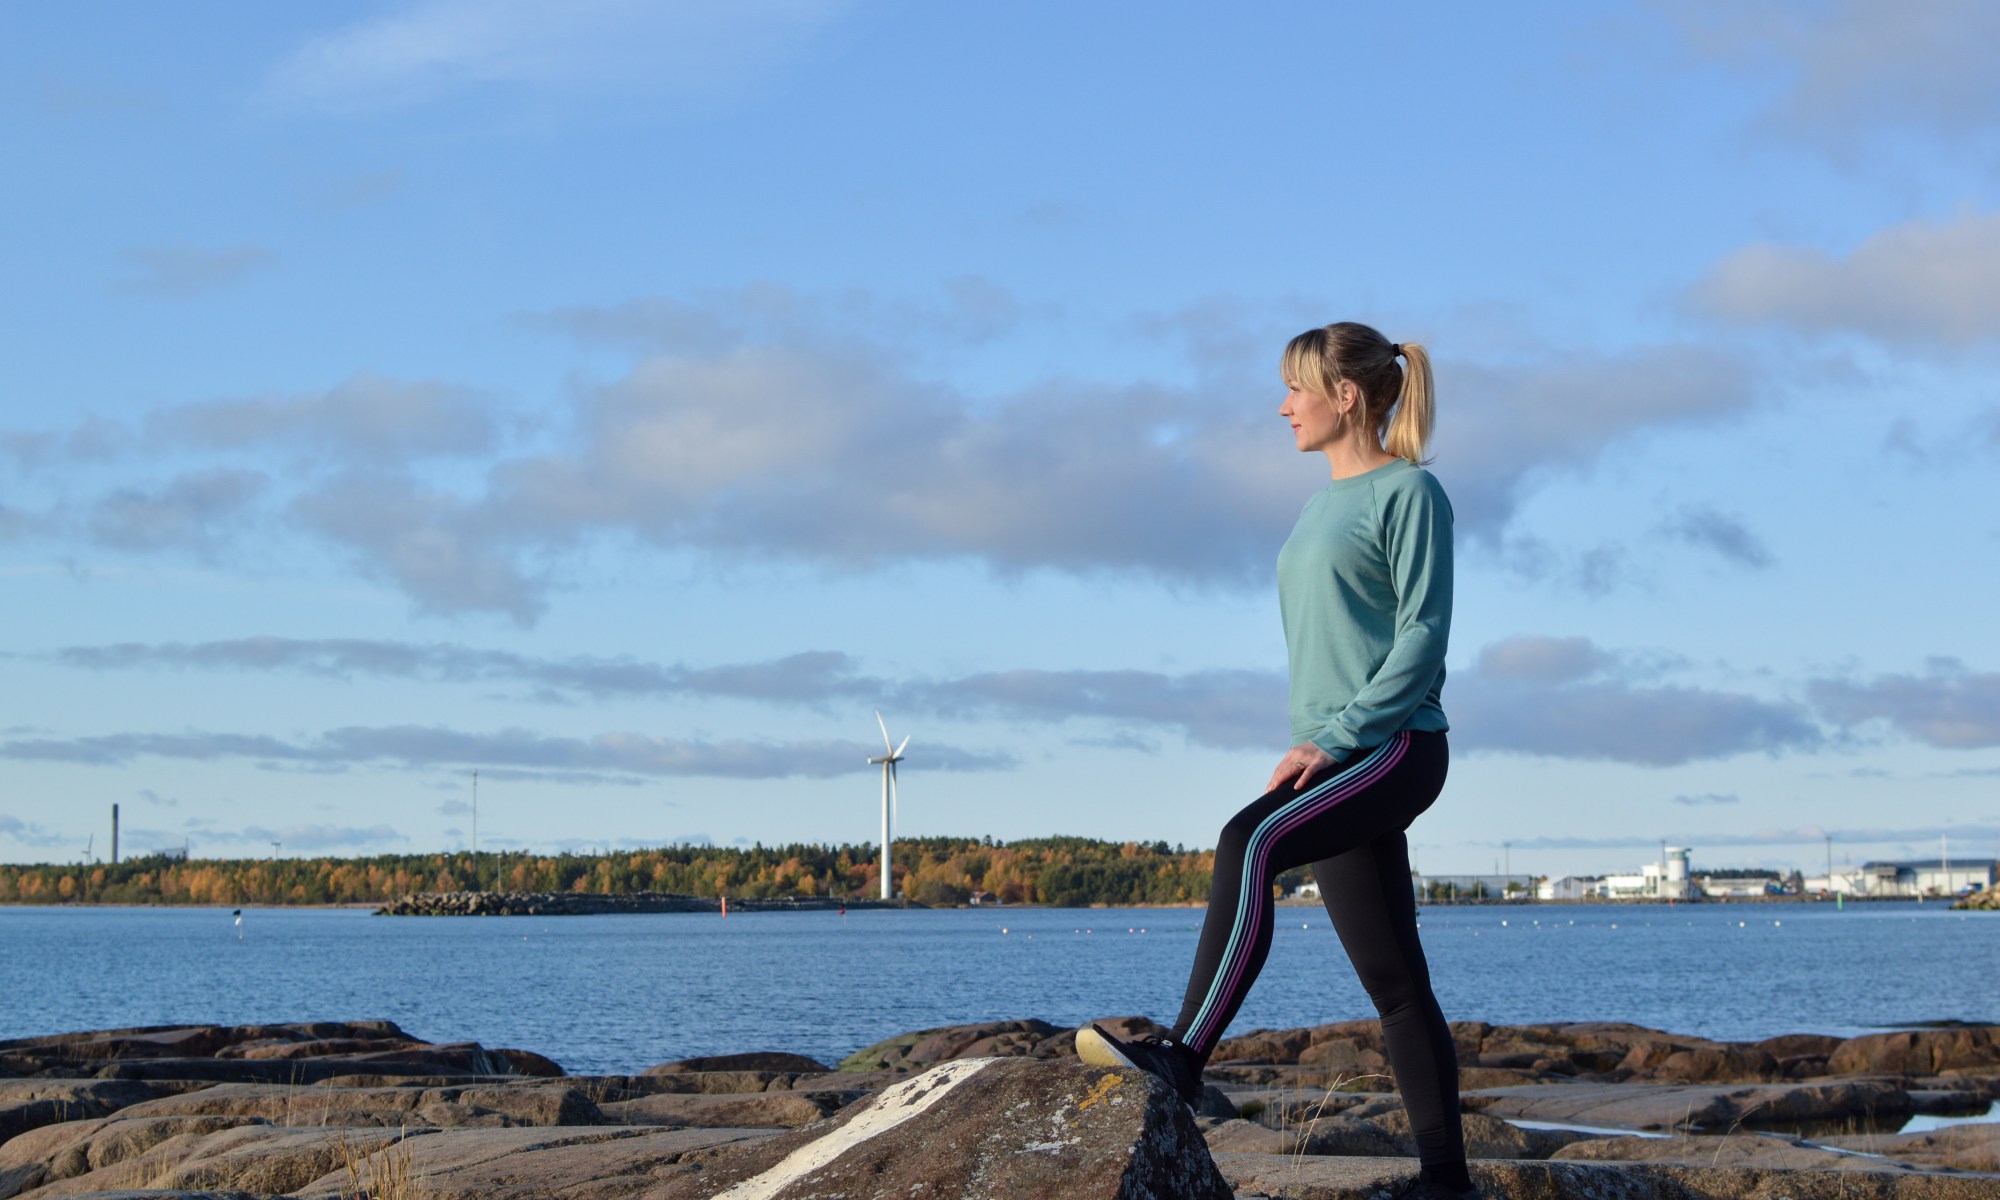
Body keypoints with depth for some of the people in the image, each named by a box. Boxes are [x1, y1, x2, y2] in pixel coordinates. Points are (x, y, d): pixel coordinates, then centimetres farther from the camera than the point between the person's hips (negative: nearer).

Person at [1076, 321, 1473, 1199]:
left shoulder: (1409, 493, -5)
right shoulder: (1323, 507, 21)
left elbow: (1422, 638, -12)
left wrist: (1335, 736, -18)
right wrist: (1308, 745, 15)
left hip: (1396, 747, -9)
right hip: (1338, 759, 9)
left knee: (1249, 841, -31)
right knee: (1392, 984, 6)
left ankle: (1186, 1052, -38)